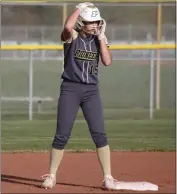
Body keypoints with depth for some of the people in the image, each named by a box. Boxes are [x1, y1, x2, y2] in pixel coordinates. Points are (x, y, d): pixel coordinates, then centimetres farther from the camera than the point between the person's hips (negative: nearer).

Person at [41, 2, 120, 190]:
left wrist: (101, 37, -6)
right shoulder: (72, 36, -4)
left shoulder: (99, 39, 7)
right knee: (62, 135, -1)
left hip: (91, 90, 3)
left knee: (99, 134, -4)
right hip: (70, 89, -3)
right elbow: (67, 26, -29)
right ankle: (51, 176, 12)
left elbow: (107, 61, -7)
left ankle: (108, 177, 1)